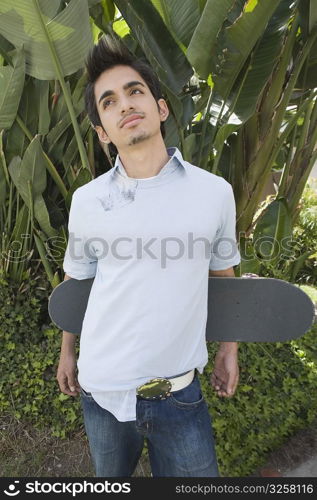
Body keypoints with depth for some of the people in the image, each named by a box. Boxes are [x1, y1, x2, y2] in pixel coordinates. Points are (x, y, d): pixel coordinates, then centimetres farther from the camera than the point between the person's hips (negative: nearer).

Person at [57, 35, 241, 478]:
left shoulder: (215, 192, -8)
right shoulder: (86, 200, -7)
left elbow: (222, 273, 5)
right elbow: (76, 281, 6)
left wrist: (229, 349, 9)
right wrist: (67, 351, 13)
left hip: (180, 395, -1)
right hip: (101, 389, 2)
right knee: (111, 480, 27)